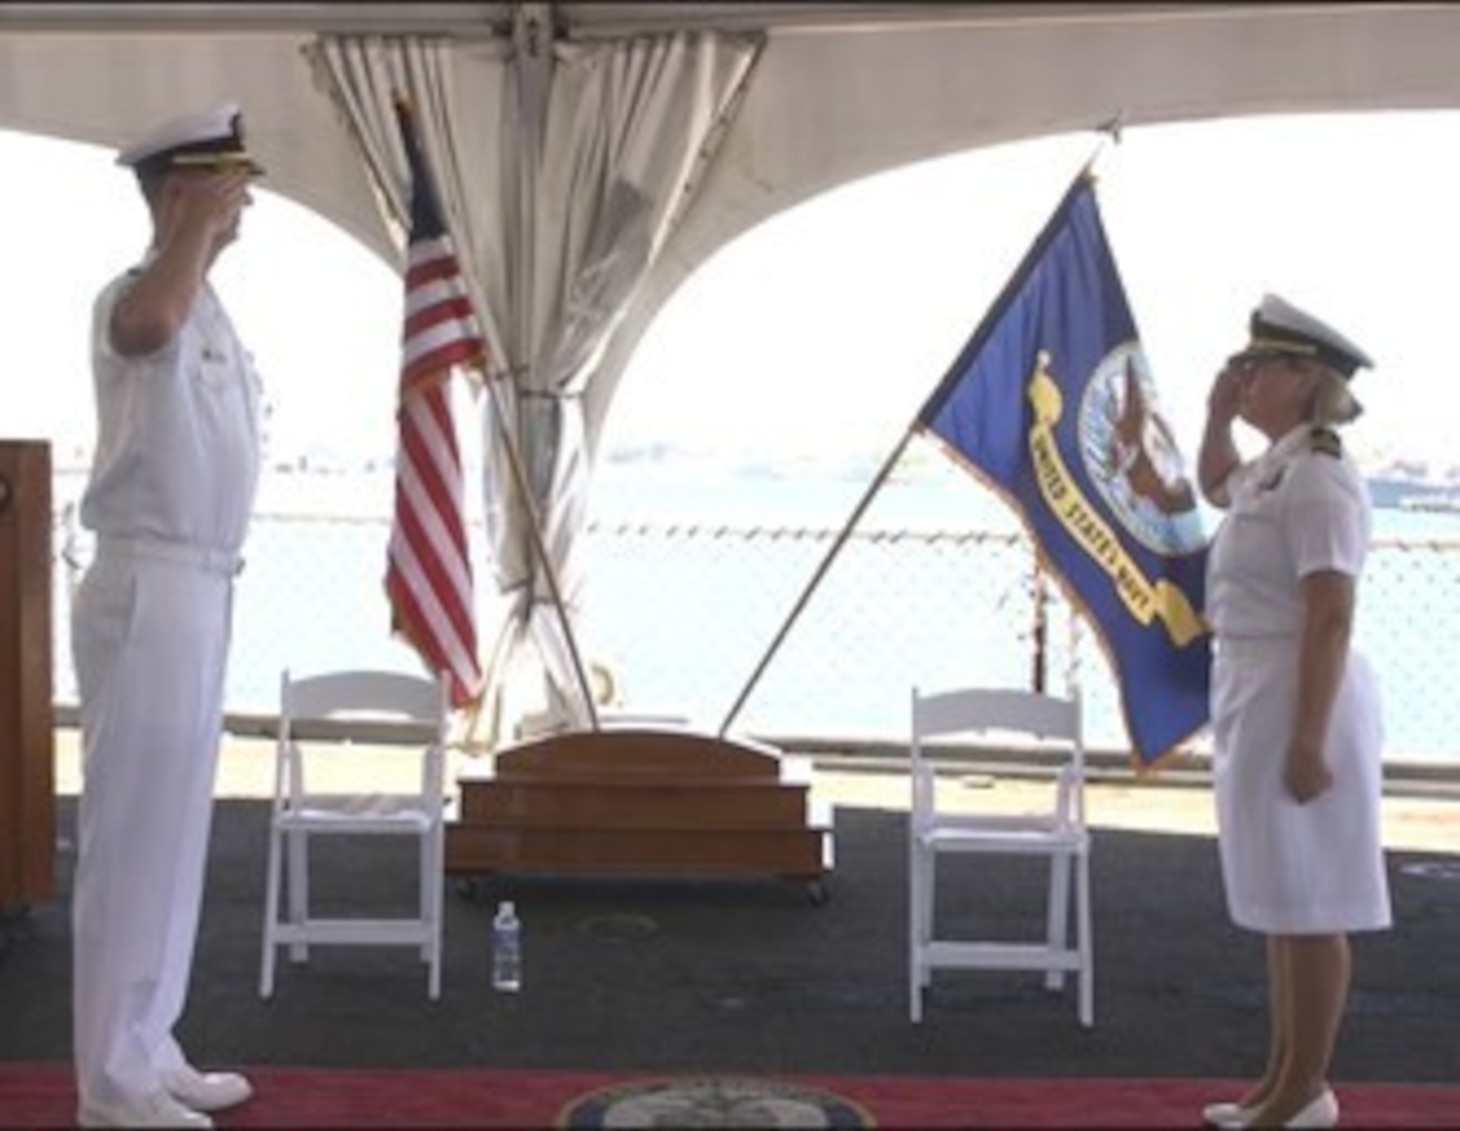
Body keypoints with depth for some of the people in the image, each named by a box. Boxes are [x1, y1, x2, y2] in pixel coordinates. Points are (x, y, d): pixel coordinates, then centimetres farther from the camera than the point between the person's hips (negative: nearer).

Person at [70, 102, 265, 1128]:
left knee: (173, 831, 15)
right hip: (148, 591, -10)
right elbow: (147, 327, -41)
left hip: (197, 589, 10)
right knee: (135, 833, -3)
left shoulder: (205, 308, 16)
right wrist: (201, 220, -26)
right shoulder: (135, 295, -14)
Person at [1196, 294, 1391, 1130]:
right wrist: (1218, 416, 19)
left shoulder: (1317, 478, -17)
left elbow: (1331, 618, -23)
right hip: (1260, 696, 11)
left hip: (1298, 700, -10)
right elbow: (1216, 484, 37)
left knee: (1306, 905, -1)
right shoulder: (1276, 470, 12)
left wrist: (1309, 739, -25)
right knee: (1281, 901, 16)